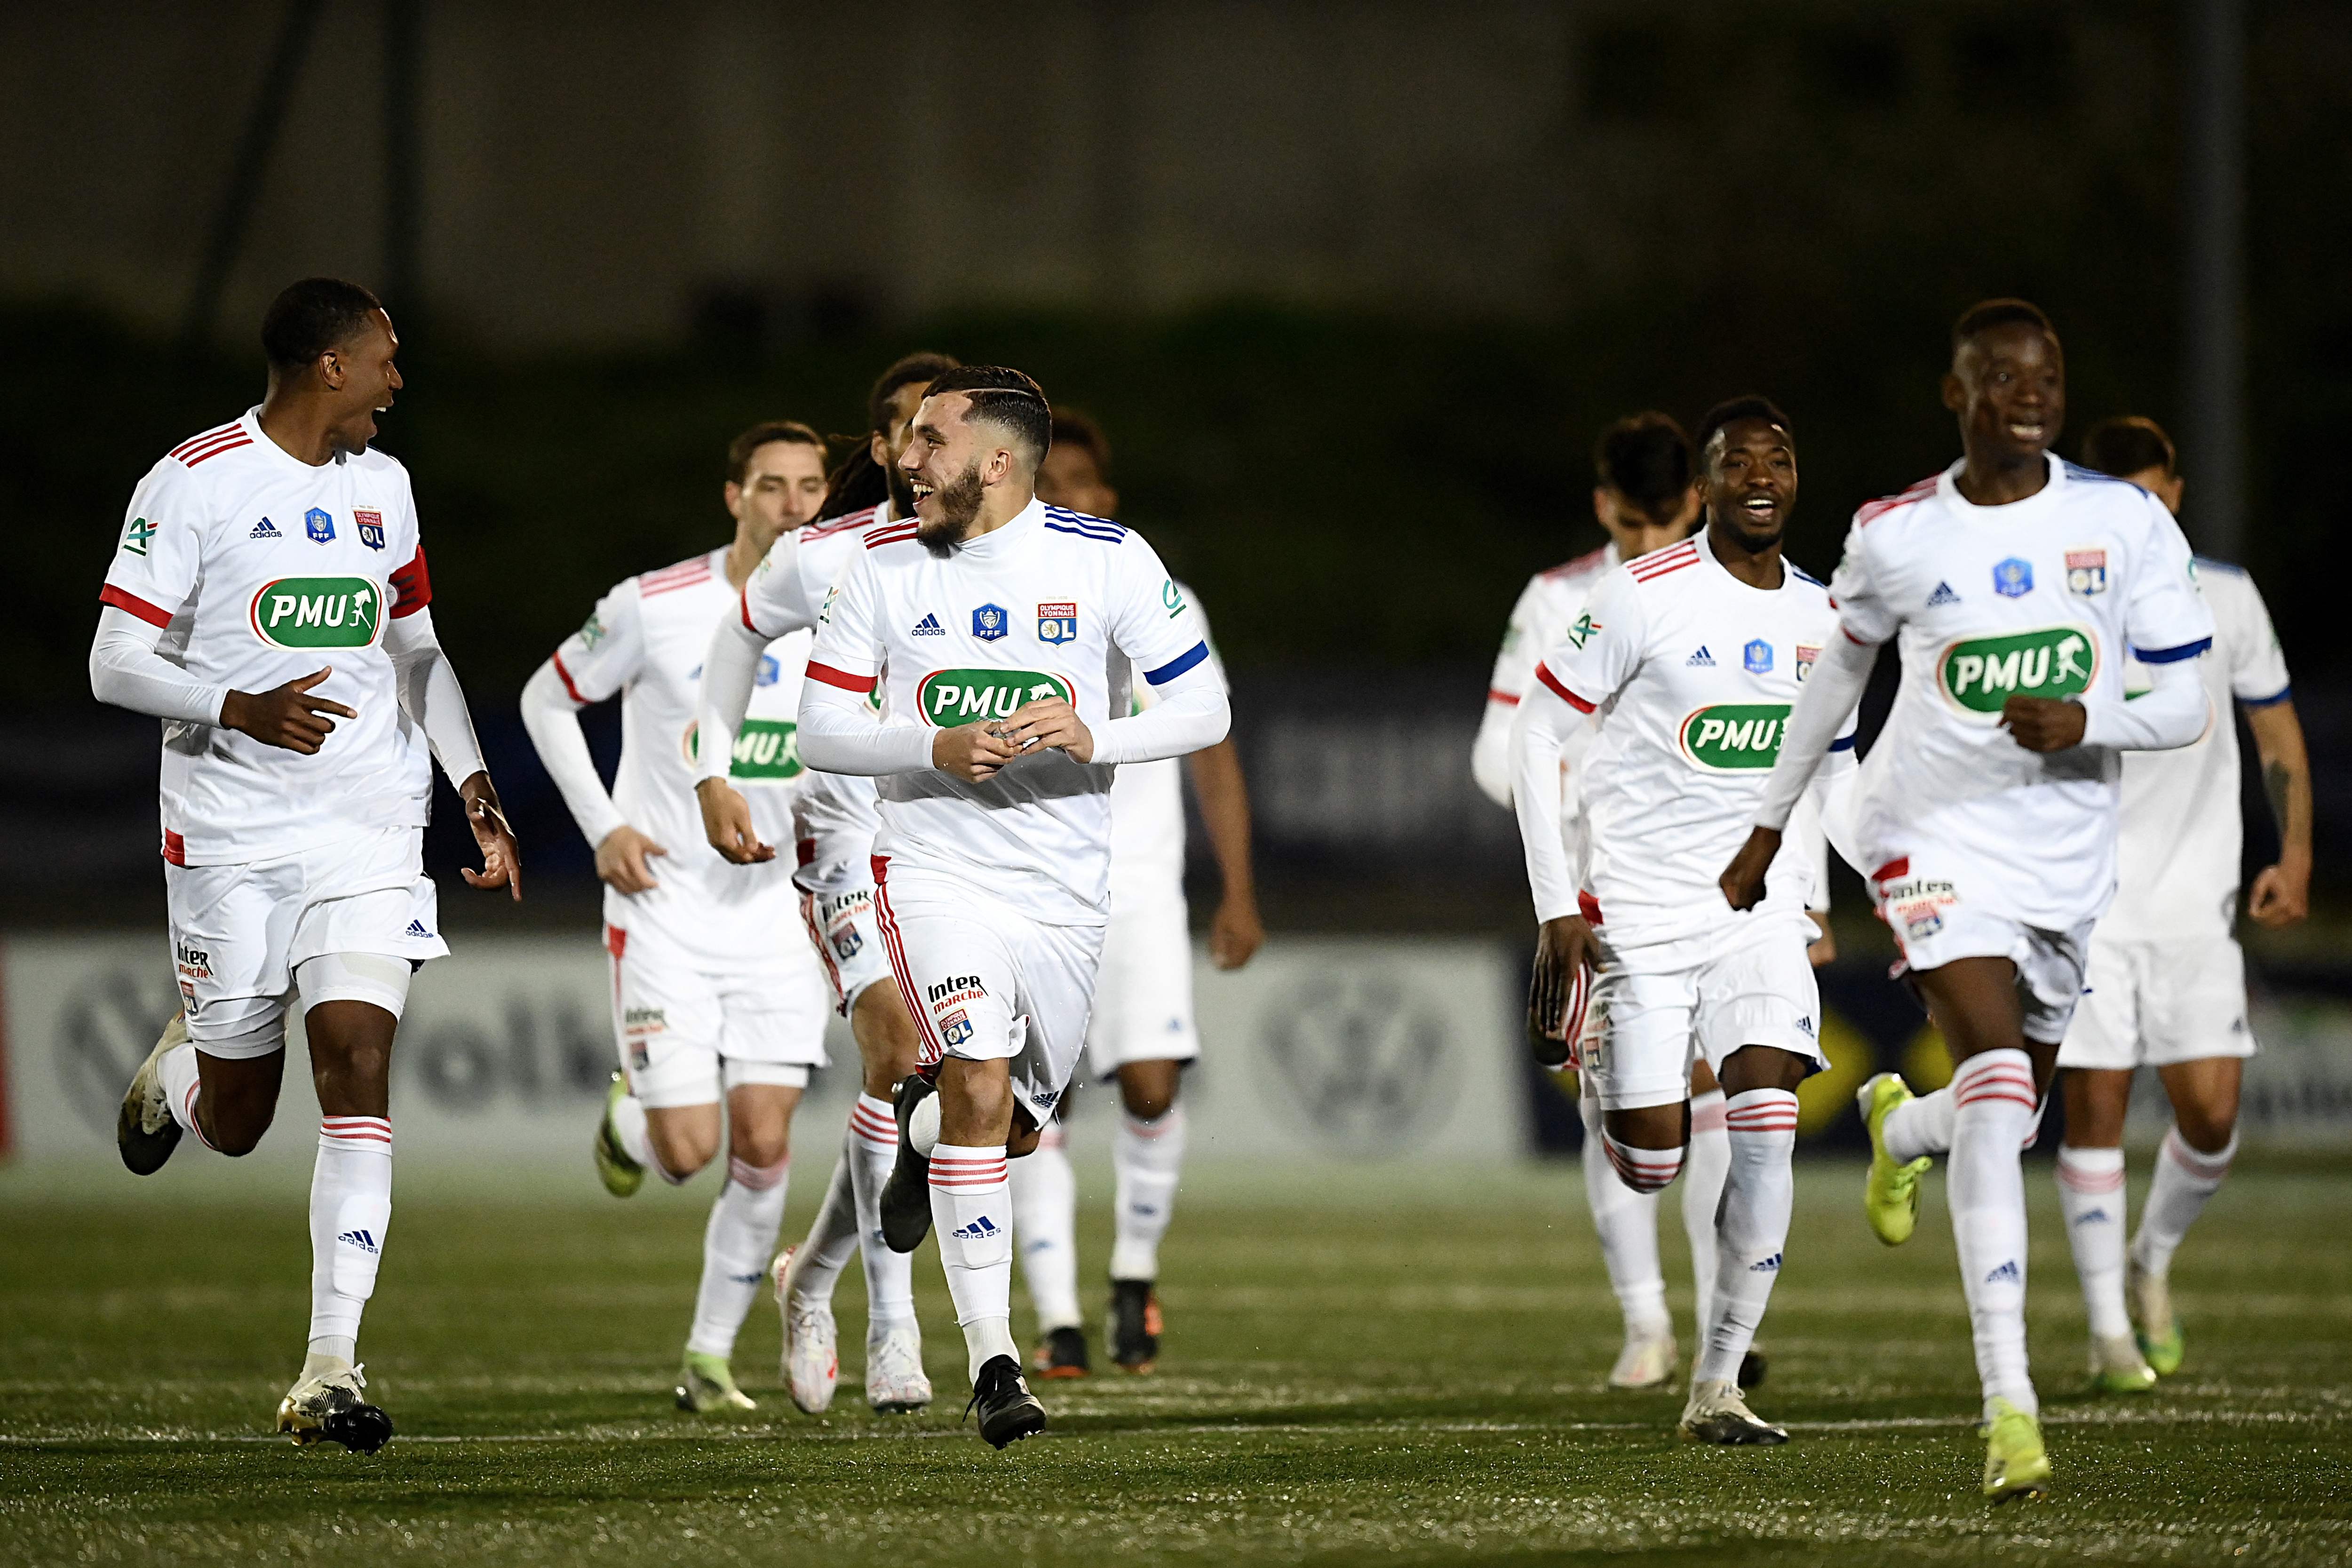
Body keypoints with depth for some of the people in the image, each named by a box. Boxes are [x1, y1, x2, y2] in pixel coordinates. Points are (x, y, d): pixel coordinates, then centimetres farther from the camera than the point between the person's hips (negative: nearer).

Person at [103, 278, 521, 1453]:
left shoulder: (382, 487, 11)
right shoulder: (194, 482, -8)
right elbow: (115, 664, -9)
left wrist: (472, 783, 12)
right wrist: (242, 711, -25)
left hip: (369, 828, 3)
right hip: (228, 834, -3)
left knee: (355, 1065, -14)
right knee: (235, 1122, 5)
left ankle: (331, 1370, -14)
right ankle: (176, 1071, 45)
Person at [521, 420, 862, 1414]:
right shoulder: (654, 607, -11)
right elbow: (546, 701, 3)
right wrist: (603, 828, -6)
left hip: (774, 911, 3)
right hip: (665, 905, -3)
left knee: (763, 1146, -5)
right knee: (689, 1151, -10)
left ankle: (710, 1360, 10)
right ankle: (628, 1119, 28)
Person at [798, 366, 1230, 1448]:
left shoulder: (1108, 562, -5)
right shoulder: (886, 567, -1)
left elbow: (1204, 710, -3)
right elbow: (819, 727, 0)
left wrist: (1092, 737, -21)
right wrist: (936, 751, -18)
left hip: (1064, 887, 1)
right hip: (933, 864, -1)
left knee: (1013, 1125, 10)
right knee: (982, 1088, -20)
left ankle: (922, 1124, 47)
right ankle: (991, 1359, -15)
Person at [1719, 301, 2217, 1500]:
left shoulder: (2128, 525, -4)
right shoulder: (1897, 537, -5)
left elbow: (2185, 706, -2)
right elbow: (1839, 670, 13)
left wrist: (2085, 722, -23)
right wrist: (1769, 827, 20)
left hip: (2067, 858, 3)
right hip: (1937, 838, -3)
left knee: (2009, 1114, 15)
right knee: (1998, 1082, -23)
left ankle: (1899, 1128, 56)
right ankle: (2009, 1404, -26)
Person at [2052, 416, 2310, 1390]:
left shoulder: (2226, 600, 5)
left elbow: (2279, 733, 12)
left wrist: (2295, 855, 1)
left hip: (2195, 898, 1)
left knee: (2210, 1109, -6)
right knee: (2094, 1107, -5)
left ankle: (2152, 1262, 22)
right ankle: (2108, 1326, 5)